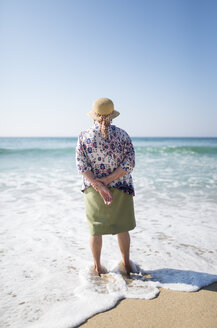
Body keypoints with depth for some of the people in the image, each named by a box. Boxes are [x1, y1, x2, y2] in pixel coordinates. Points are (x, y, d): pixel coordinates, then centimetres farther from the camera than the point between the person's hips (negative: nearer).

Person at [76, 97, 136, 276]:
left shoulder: (84, 136, -6)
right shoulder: (123, 135, -6)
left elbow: (82, 166, -12)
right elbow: (129, 163, -11)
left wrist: (99, 185, -15)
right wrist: (107, 180, -14)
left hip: (93, 189, 0)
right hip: (121, 189, 0)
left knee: (96, 230, 14)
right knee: (122, 228, 16)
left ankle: (98, 268, 28)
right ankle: (127, 265, 32)